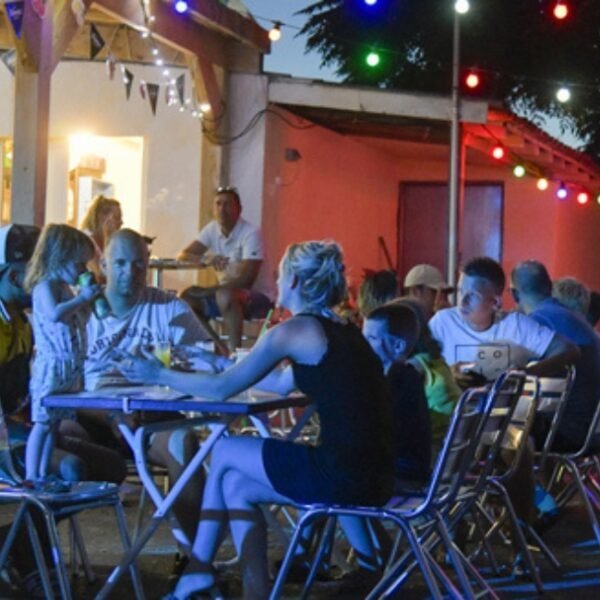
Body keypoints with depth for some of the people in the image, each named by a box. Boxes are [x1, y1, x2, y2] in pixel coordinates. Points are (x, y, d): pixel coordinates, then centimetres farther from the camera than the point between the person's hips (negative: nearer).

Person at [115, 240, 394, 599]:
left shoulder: (296, 330, -6)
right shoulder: (342, 330, 17)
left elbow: (222, 389, 0)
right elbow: (281, 384, 29)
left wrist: (160, 375, 14)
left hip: (341, 476, -8)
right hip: (373, 476, 8)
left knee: (224, 452, 12)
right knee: (236, 484, 18)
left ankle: (199, 570, 24)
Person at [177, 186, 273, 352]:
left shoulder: (251, 233, -18)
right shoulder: (212, 229, 1)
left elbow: (246, 279, -24)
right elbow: (182, 255, -1)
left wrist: (207, 291, -25)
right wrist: (205, 259, -24)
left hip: (258, 296, -7)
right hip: (227, 290, 7)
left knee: (225, 295, -36)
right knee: (186, 298, -11)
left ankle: (235, 351, -27)